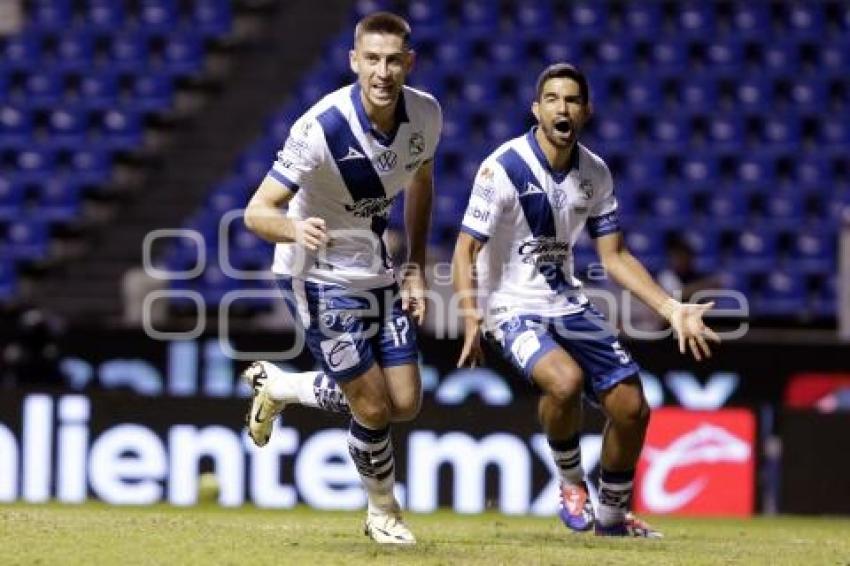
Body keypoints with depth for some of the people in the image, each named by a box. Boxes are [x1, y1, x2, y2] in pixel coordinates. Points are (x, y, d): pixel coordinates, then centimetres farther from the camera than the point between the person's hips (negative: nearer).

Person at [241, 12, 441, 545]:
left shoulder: (426, 114, -9)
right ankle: (384, 512, 22)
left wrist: (416, 270, 7)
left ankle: (277, 386, 26)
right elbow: (257, 211, -26)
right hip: (320, 275, -6)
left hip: (378, 271, 6)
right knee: (374, 408, -7)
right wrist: (297, 229, -48)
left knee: (405, 403, 3)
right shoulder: (322, 126, -28)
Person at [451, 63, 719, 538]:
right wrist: (472, 324, -28)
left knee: (632, 408, 1)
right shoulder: (503, 168, -17)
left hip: (569, 304, 6)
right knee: (566, 379, -33)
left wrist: (673, 310, -3)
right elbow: (466, 251, -15)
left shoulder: (595, 173, 1)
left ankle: (613, 515, 26)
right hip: (513, 308, -6)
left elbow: (614, 255, 6)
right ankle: (571, 482, -5)